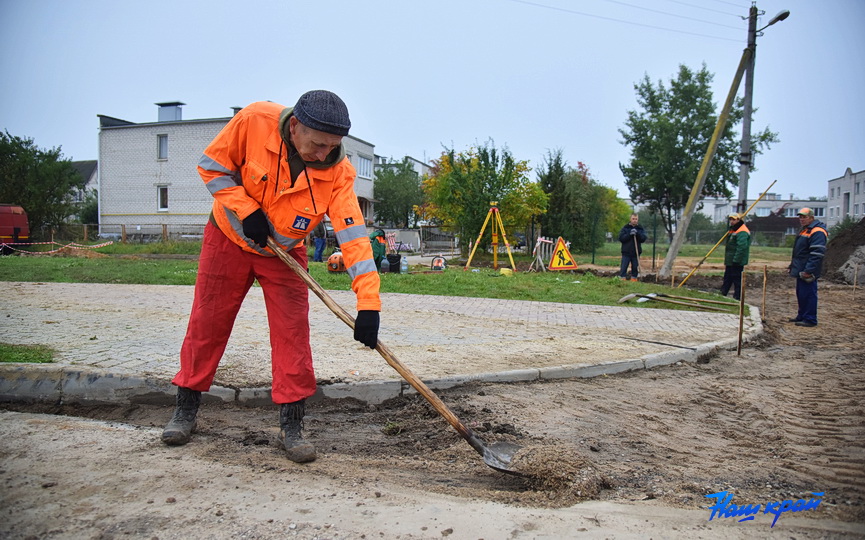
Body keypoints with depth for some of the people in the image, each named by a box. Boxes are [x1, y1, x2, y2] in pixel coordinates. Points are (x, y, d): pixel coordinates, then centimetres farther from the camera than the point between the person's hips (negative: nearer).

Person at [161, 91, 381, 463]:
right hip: (229, 238, 0)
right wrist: (245, 208, -24)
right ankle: (185, 410, 26)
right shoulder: (254, 121, -27)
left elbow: (352, 233, -30)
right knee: (206, 326, 7)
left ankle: (291, 427, 5)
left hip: (284, 253, 1)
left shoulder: (338, 171, -24)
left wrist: (368, 301, -38)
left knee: (293, 334, -7)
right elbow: (212, 165, -12)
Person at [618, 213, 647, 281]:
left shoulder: (640, 229, 8)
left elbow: (643, 239, -4)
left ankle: (634, 279, 17)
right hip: (626, 253, -2)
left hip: (636, 253, 2)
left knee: (635, 268, 7)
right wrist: (629, 234, -19)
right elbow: (621, 238, -8)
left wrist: (637, 233, -19)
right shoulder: (625, 228, 2)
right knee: (623, 268, -4)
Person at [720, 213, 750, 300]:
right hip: (730, 262, 11)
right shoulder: (733, 230, 17)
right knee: (727, 280, 17)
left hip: (737, 263, -11)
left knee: (737, 281, -4)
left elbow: (742, 248, -25)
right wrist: (726, 261, 22)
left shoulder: (742, 232, -17)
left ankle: (736, 299, 1)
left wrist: (736, 261, -25)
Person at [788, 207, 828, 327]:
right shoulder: (805, 230, 18)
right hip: (801, 270, 11)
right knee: (800, 293, 16)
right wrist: (793, 264, 25)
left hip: (807, 271, -11)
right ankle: (802, 316, 26)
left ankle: (810, 320, -1)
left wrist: (808, 271, -26)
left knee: (808, 294, -7)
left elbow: (817, 254, -23)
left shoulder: (817, 232, -16)